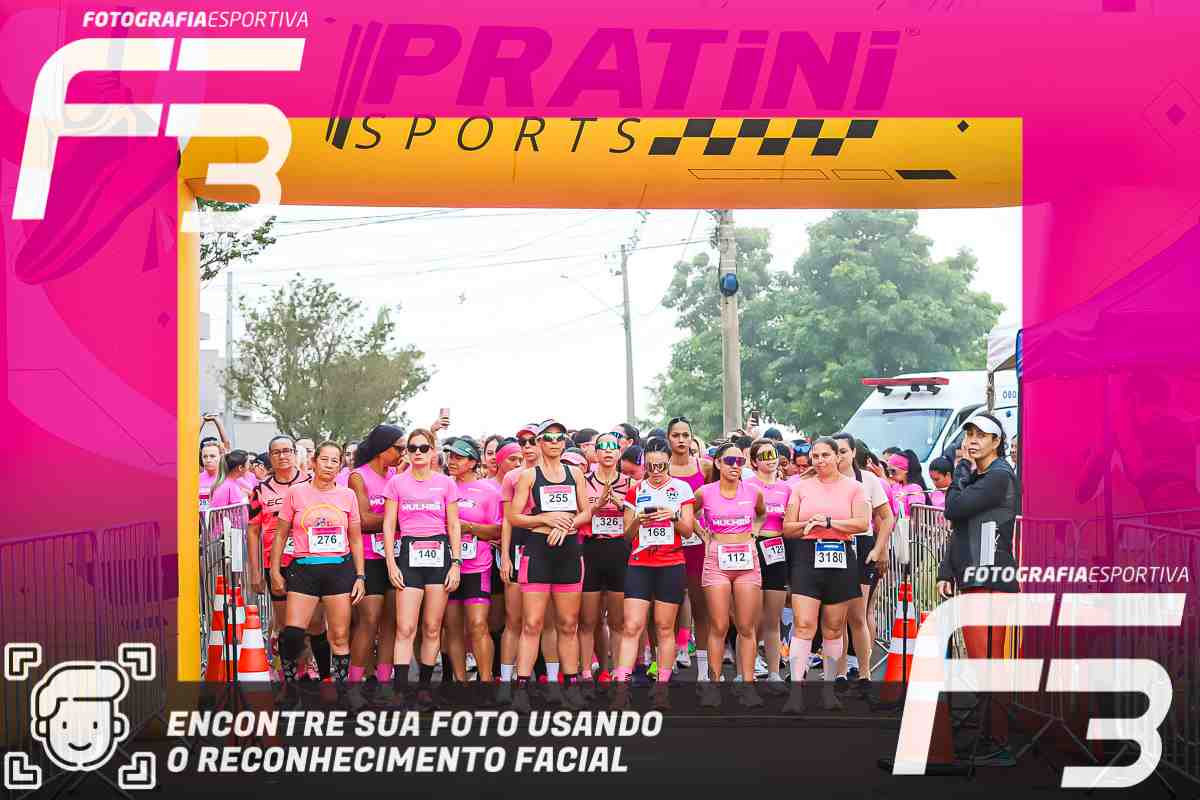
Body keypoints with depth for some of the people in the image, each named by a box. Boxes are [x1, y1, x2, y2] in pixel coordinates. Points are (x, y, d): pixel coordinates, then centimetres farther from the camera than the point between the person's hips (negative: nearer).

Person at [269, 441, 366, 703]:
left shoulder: (347, 495, 7)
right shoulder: (296, 493, 3)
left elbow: (356, 539, 12)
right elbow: (281, 534, 7)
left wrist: (360, 576, 6)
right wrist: (275, 571, 2)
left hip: (340, 568, 1)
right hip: (304, 568, -1)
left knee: (340, 637, 2)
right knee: (291, 633, -14)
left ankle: (341, 690, 11)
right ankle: (289, 684, 4)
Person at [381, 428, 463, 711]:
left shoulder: (446, 483, 8)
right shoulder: (397, 482, 6)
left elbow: (454, 527, 8)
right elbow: (388, 525, 5)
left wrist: (456, 563, 1)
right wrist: (391, 564, -2)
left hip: (440, 553, 1)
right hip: (409, 554, -1)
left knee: (432, 627, 3)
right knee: (405, 628, -9)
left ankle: (425, 686, 12)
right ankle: (399, 691, -12)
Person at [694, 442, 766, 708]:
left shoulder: (753, 492, 4)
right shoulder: (705, 493, 0)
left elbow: (762, 514, 25)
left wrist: (753, 533, 11)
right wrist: (704, 536, 6)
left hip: (747, 561, 1)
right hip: (717, 560, -1)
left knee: (747, 628, 0)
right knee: (719, 627, -3)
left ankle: (748, 684, 4)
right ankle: (713, 684, 4)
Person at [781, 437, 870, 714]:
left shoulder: (853, 487, 7)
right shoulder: (801, 487, 11)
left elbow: (862, 523, -5)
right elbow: (787, 528, 11)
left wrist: (829, 522, -12)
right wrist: (807, 524, -9)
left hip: (840, 558, 0)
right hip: (807, 557, 0)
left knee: (834, 629, 6)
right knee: (803, 624, -11)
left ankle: (829, 688, 17)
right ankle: (796, 691, -16)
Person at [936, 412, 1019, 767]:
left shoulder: (1000, 475, -9)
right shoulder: (976, 477, 21)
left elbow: (954, 509, -16)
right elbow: (957, 527, 22)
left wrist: (961, 470, -1)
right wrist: (947, 573, 13)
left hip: (989, 582, -10)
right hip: (972, 580, 10)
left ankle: (999, 747, -10)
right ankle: (989, 742, 14)